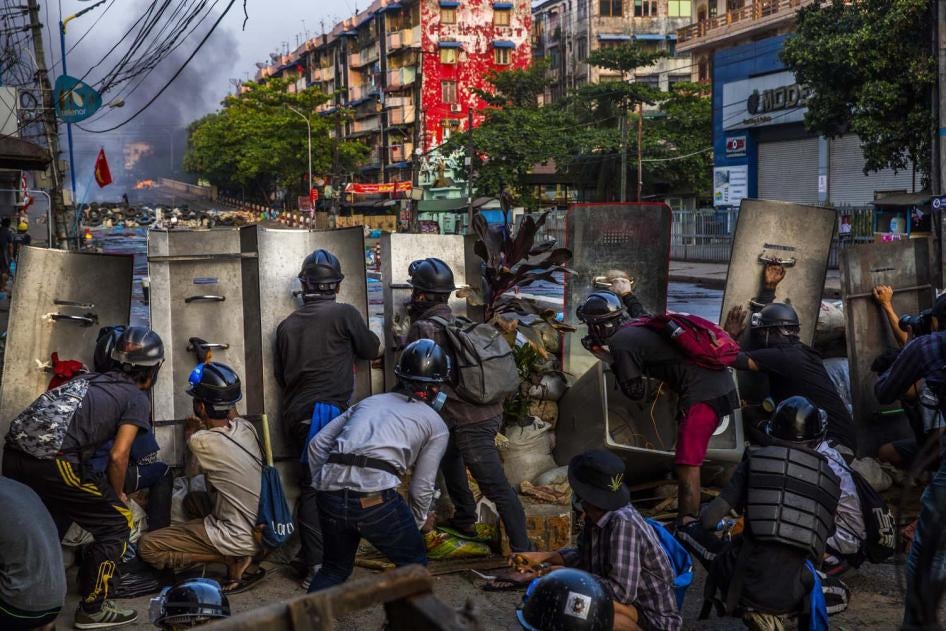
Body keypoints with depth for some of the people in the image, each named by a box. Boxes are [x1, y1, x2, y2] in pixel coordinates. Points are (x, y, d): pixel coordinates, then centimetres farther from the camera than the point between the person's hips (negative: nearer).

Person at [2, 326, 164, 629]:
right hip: (53, 463, -7)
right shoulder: (137, 399, 7)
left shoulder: (93, 380, 28)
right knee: (116, 522, 10)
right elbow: (118, 456, -1)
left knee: (50, 523, 30)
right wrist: (118, 495, 17)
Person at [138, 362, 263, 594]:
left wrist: (193, 429, 28)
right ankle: (238, 556, 13)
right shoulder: (246, 428, -3)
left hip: (241, 538, -7)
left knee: (147, 547, -1)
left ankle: (232, 560, -5)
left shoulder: (202, 442, -20)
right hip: (263, 528, 7)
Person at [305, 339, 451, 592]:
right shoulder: (436, 425, 17)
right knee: (413, 563, 20)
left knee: (334, 569, 26)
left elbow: (317, 444, 19)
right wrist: (419, 522, 33)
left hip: (330, 495, 5)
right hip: (375, 498, -4)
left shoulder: (370, 401, 27)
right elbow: (422, 487, 15)